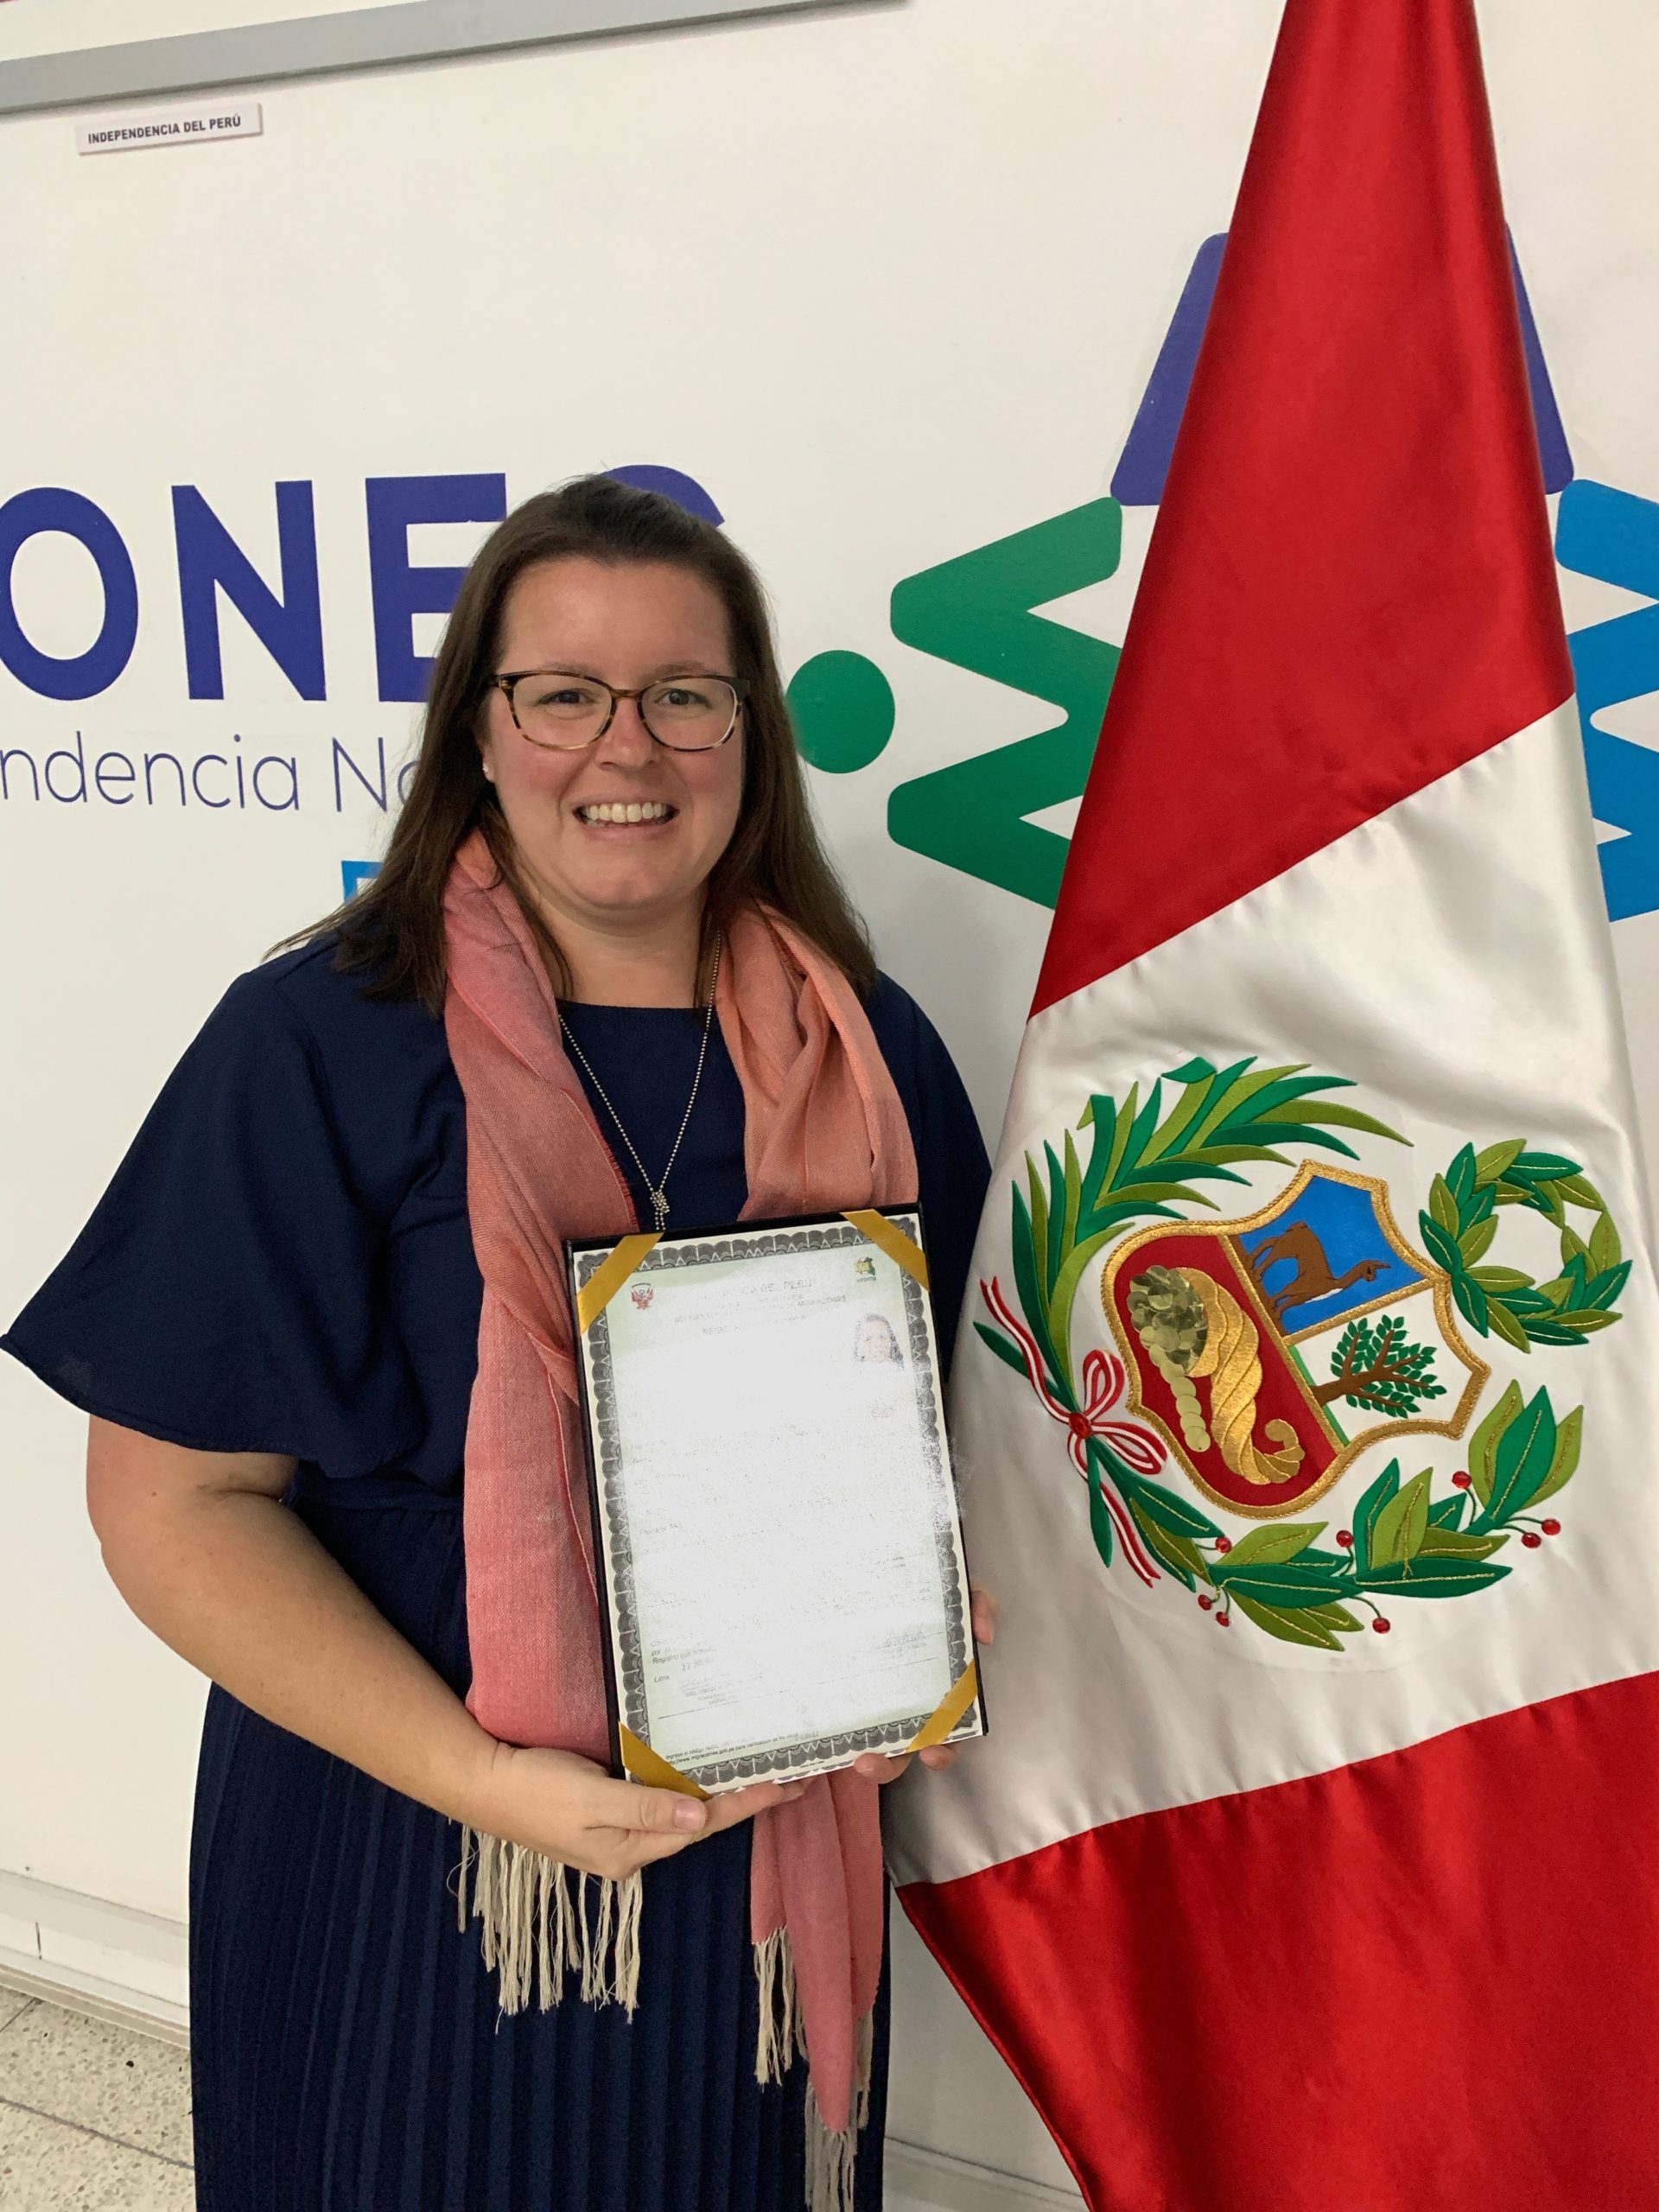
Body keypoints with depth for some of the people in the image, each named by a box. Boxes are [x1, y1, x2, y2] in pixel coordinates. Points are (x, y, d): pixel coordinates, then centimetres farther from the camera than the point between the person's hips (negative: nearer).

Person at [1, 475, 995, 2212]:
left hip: (768, 1856, 4)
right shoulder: (318, 1046, -12)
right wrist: (477, 1776, -20)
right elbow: (173, 1499, -12)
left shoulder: (865, 1056, 0)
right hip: (406, 1870, -3)